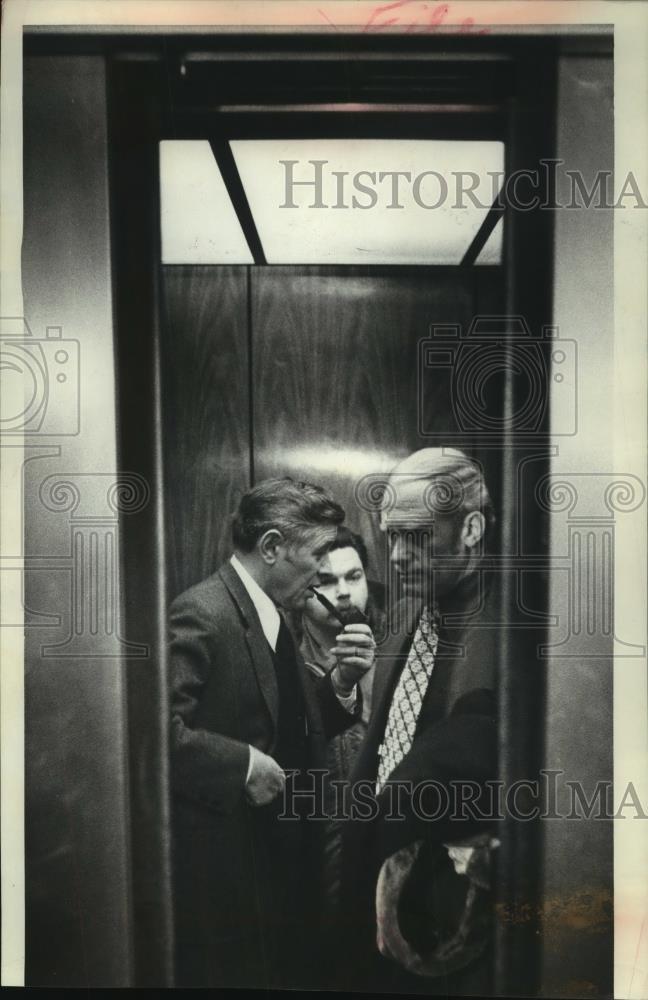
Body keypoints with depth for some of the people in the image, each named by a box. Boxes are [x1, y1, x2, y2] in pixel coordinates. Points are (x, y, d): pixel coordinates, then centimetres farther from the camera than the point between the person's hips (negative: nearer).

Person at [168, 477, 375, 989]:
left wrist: (342, 682, -3)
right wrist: (243, 765, -22)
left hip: (281, 855, 9)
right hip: (223, 863, -9)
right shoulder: (201, 614, -20)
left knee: (287, 971, 19)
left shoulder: (274, 617, 9)